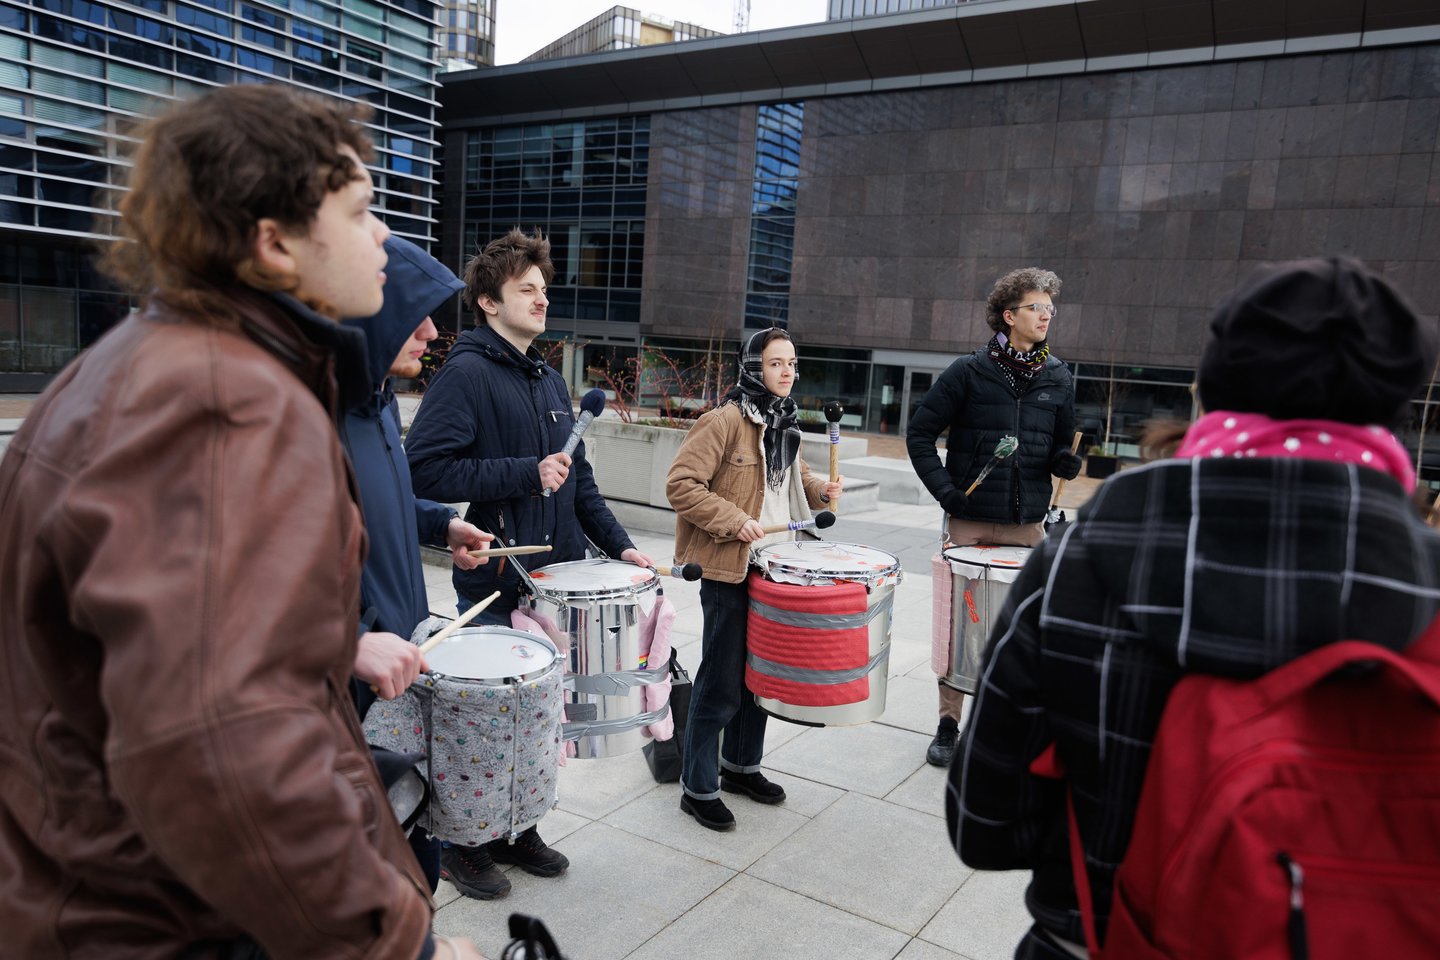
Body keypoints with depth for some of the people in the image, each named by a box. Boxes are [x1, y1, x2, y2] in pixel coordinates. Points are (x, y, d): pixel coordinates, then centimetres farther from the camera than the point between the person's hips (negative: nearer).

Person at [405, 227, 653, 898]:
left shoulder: (550, 380, 15)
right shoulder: (466, 373, -11)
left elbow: (578, 478, 18)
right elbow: (426, 468, -21)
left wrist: (617, 544, 9)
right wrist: (525, 473, -21)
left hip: (555, 578, 7)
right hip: (494, 584, -7)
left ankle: (519, 830, 34)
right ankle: (461, 845, 26)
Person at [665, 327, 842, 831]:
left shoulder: (786, 424, 11)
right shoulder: (723, 421, -15)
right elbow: (680, 484, -18)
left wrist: (820, 489, 5)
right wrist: (733, 522, -23)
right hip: (728, 569, -8)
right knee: (721, 683, 0)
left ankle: (741, 765, 37)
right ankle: (698, 788, 15)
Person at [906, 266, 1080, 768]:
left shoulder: (1058, 379, 7)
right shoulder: (969, 371, -4)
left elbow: (1062, 445, 17)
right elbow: (920, 433, -1)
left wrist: (1065, 462, -7)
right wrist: (944, 489, -9)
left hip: (1028, 524, 3)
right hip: (970, 523, -2)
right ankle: (948, 724, 18)